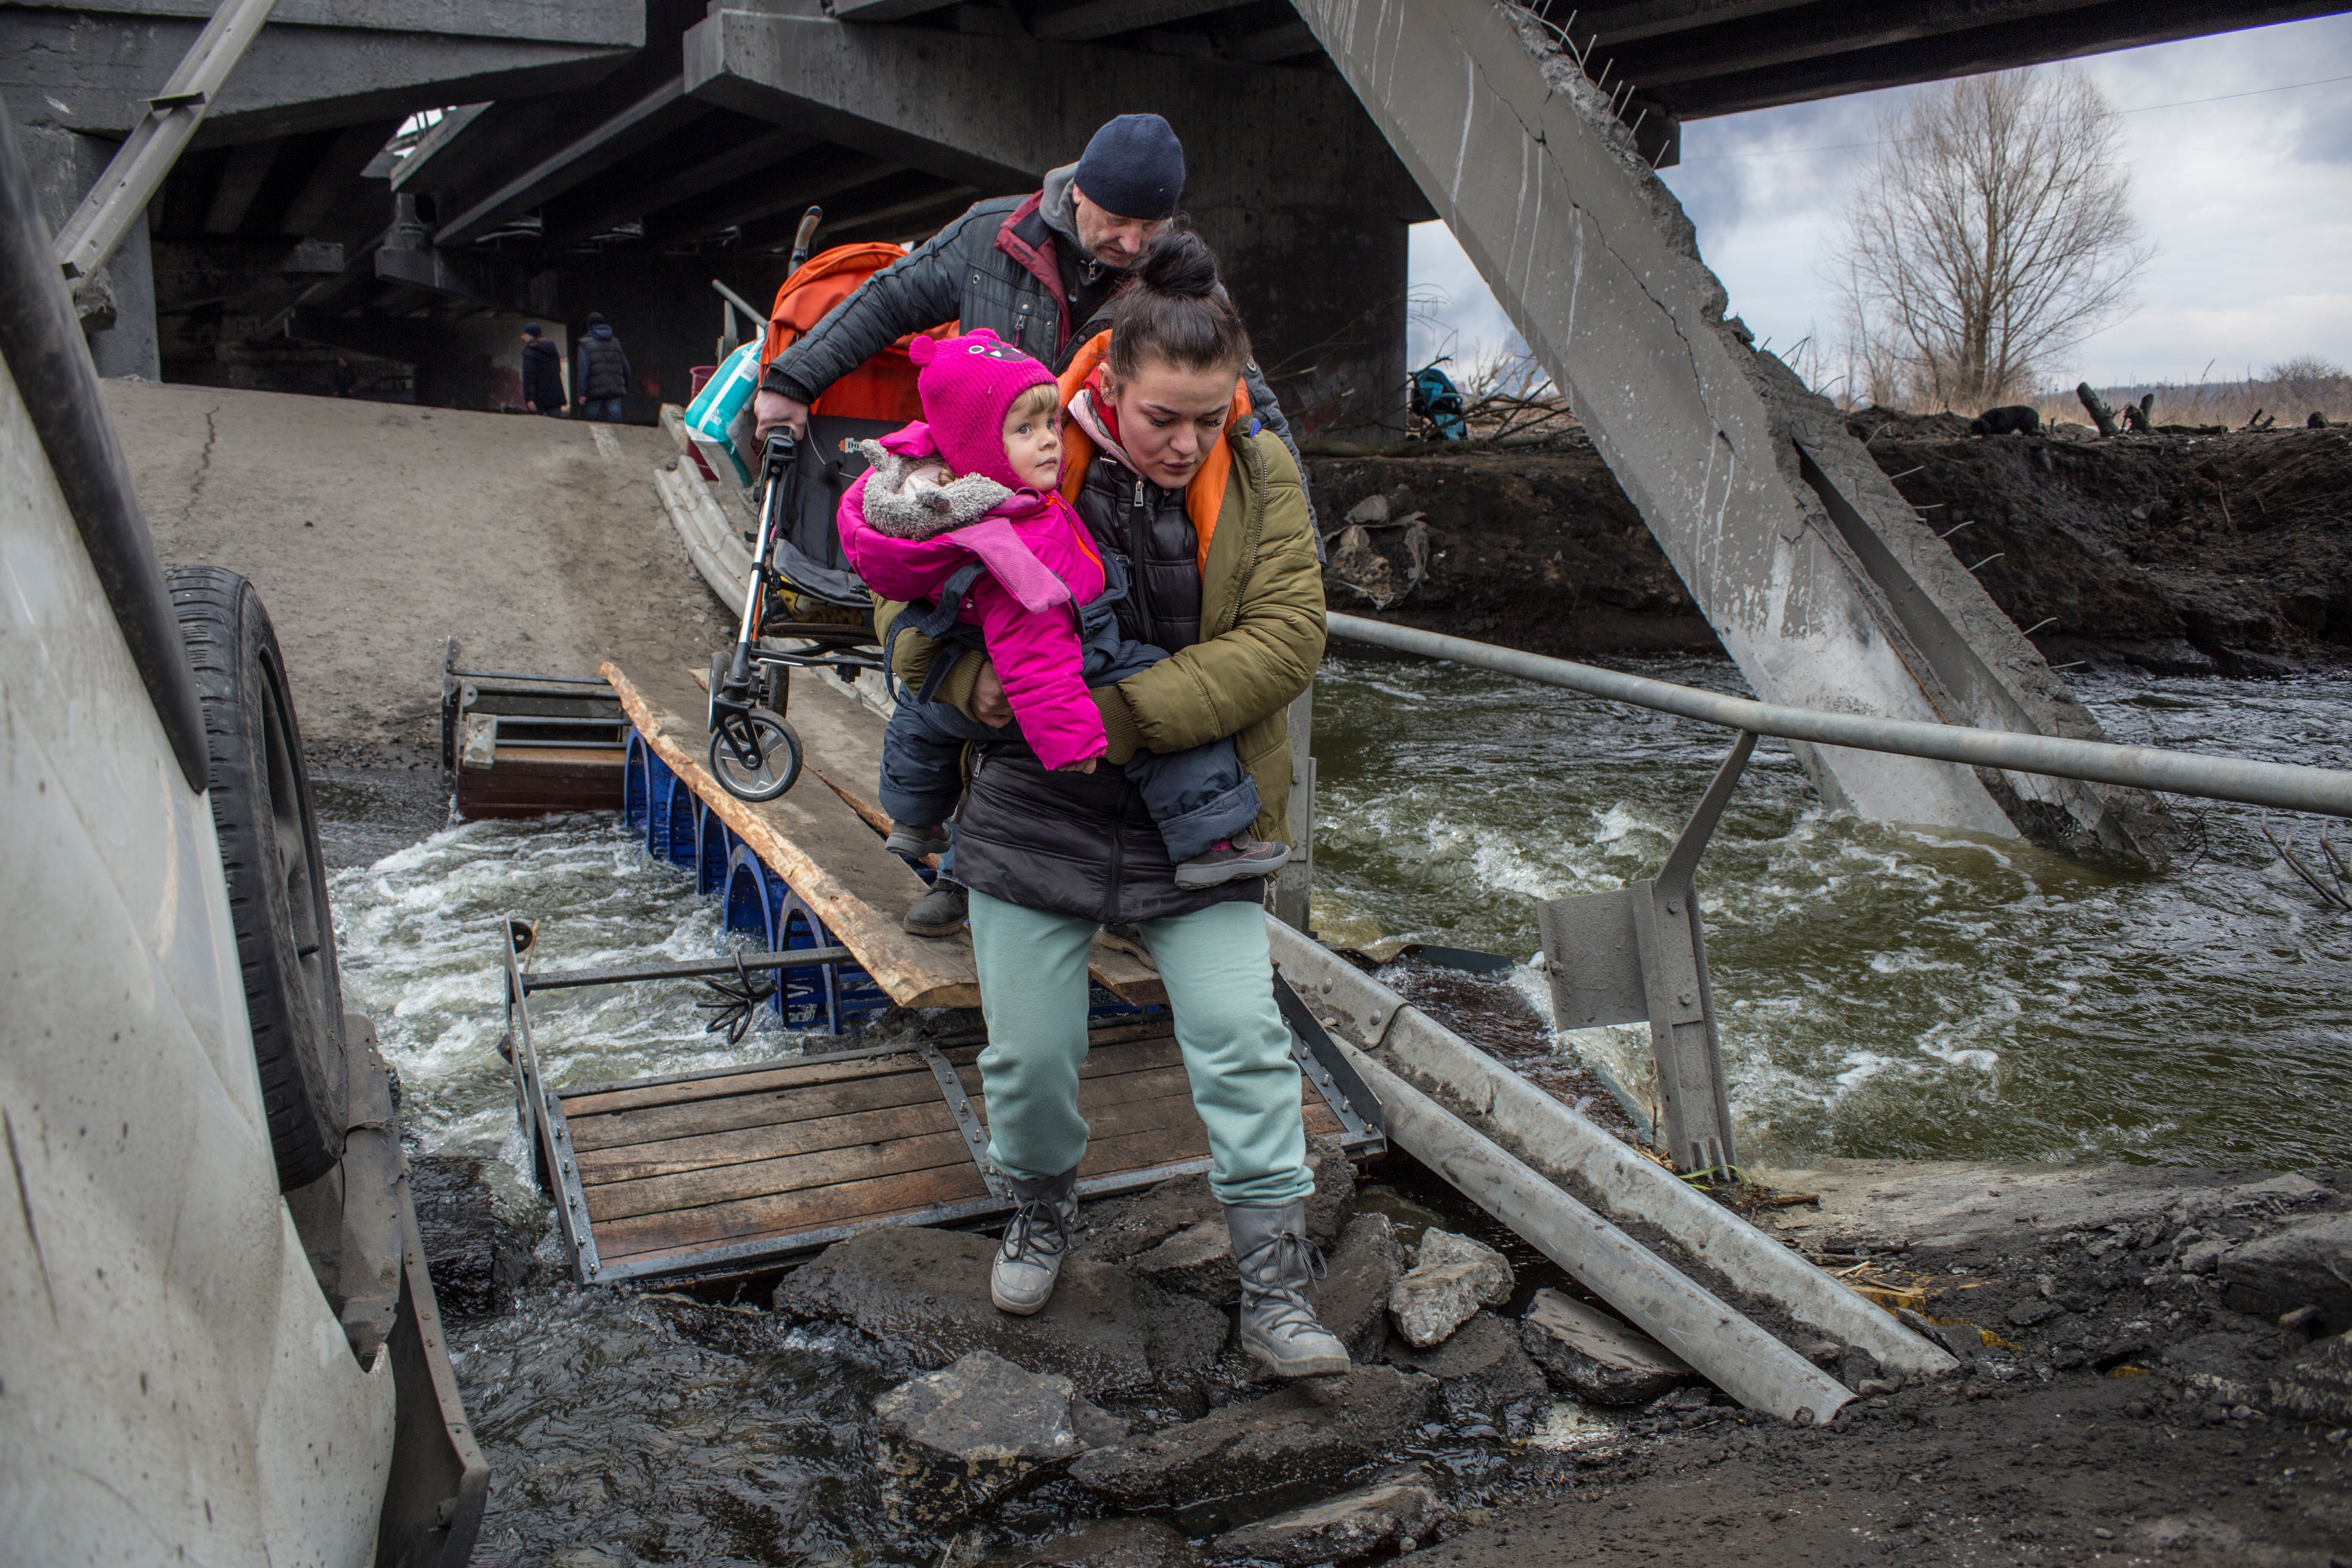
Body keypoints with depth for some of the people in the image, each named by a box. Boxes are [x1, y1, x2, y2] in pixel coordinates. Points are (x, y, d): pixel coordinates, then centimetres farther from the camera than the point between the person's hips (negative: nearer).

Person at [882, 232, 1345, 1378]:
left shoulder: (1260, 477, -5)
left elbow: (1285, 637, -15)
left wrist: (1121, 713, -23)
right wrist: (979, 682, -20)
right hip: (1033, 810, 0)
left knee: (1243, 1046, -3)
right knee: (1030, 1051, 8)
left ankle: (1277, 1294, 10)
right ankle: (1042, 1215, 39)